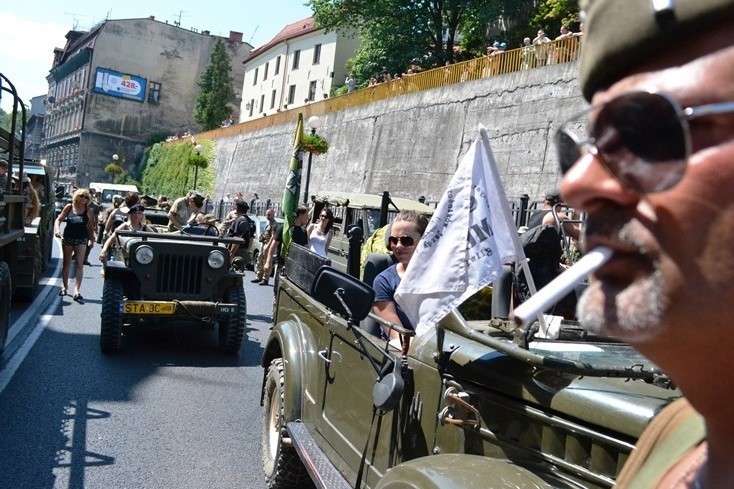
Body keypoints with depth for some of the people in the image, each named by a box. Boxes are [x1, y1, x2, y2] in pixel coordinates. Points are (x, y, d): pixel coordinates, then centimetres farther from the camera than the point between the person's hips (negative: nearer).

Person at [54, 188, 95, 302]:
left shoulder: (88, 211, 0)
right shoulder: (69, 207, 0)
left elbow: (90, 226, 6)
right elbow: (59, 219, 2)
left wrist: (92, 239, 7)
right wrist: (57, 229, -16)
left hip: (81, 240, -2)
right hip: (67, 238, 2)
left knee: (79, 264, -11)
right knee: (66, 263, 15)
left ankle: (76, 291, -16)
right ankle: (64, 286, 32)